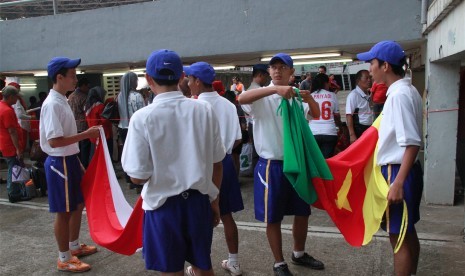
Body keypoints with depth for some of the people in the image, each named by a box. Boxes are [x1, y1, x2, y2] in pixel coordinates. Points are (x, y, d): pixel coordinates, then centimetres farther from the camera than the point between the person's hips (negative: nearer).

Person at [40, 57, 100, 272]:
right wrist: (86, 134, -22)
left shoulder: (62, 101, 10)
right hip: (60, 163, -10)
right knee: (63, 212, 3)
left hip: (70, 160, 10)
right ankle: (64, 259, 18)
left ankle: (74, 246, 37)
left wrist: (77, 161, 18)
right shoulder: (52, 104, -20)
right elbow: (54, 141, -26)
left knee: (78, 204, 20)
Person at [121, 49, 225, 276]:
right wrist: (215, 200, 13)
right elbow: (216, 163, 1)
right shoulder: (204, 110, -6)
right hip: (199, 200, 3)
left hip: (164, 204, -3)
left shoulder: (142, 118, -14)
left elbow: (138, 176, -12)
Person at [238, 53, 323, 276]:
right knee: (273, 217, 7)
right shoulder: (263, 96, -8)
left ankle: (299, 254, 40)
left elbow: (316, 115, -2)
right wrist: (275, 89, -38)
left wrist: (310, 99, -23)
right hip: (272, 165, -5)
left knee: (302, 211, 17)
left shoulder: (296, 95, 6)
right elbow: (242, 99, -28)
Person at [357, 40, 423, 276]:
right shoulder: (405, 91, 11)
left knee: (399, 237, 0)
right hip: (405, 171, 10)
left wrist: (397, 183, -26)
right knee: (408, 233, 20)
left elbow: (412, 144, -24)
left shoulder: (399, 95, -19)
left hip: (399, 172, -10)